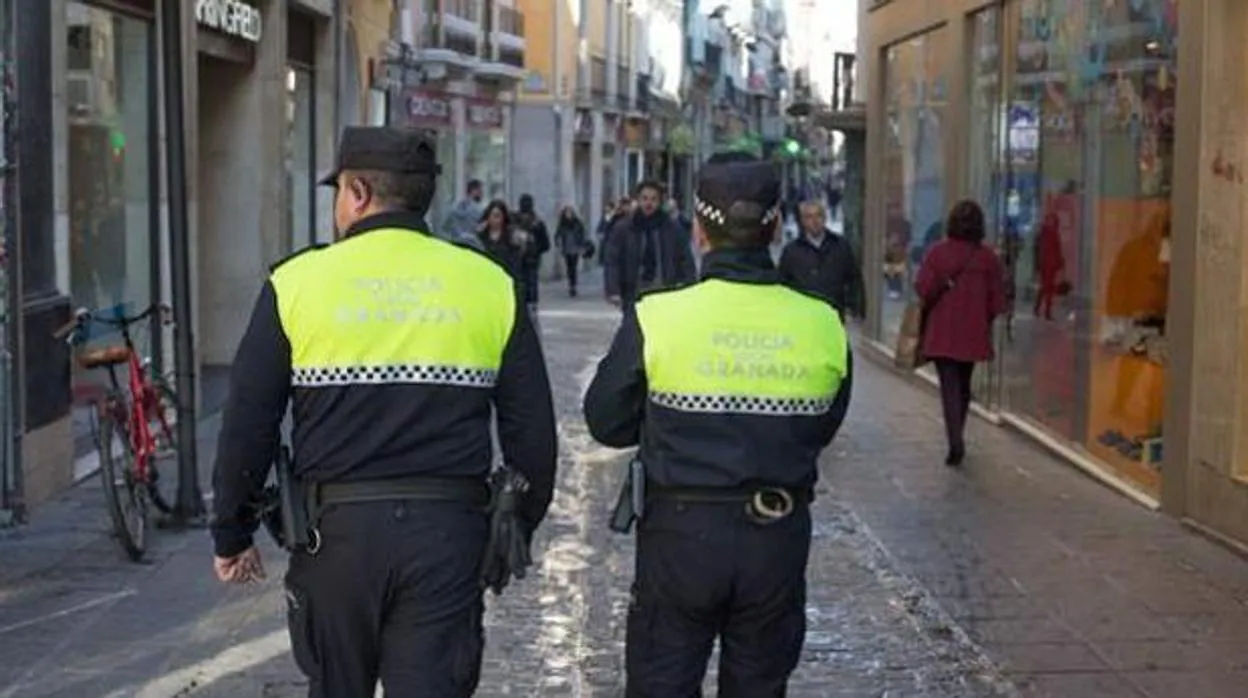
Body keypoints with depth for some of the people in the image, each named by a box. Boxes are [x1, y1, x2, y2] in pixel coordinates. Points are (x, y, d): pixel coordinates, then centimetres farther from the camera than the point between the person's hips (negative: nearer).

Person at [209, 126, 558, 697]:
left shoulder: (297, 281, -1)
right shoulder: (489, 285, 4)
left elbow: (247, 426, 0)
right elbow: (532, 430, 6)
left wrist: (232, 534, 11)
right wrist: (516, 531, 18)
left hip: (337, 526, 0)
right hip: (449, 531, 1)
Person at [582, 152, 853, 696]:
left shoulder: (655, 318, -13)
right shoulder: (823, 326, -5)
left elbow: (606, 424, -2)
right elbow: (823, 429, 8)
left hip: (680, 533, -2)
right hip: (780, 538, 3)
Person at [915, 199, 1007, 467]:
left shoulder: (937, 252, -8)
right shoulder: (988, 257, -3)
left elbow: (923, 289, -11)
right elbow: (997, 300, -1)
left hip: (942, 332, -2)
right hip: (974, 333, 2)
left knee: (950, 385, -3)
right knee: (963, 385, 18)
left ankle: (955, 440, -18)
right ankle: (956, 437, 31)